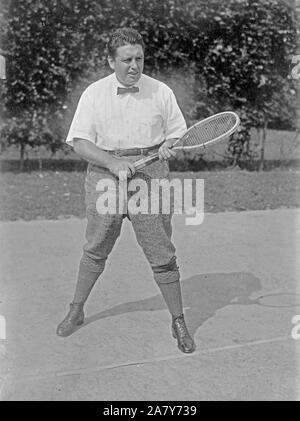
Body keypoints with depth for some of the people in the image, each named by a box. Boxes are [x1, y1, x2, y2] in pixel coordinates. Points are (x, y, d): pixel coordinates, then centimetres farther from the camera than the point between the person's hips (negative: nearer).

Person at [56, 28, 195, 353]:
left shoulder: (161, 92, 3)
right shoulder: (94, 94, 1)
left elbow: (177, 133, 10)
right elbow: (80, 143, -4)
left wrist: (167, 148, -13)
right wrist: (113, 163, -19)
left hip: (150, 177, 0)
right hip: (104, 175, 1)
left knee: (162, 254, 0)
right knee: (95, 251, 12)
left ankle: (178, 322, 15)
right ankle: (76, 312, 32)